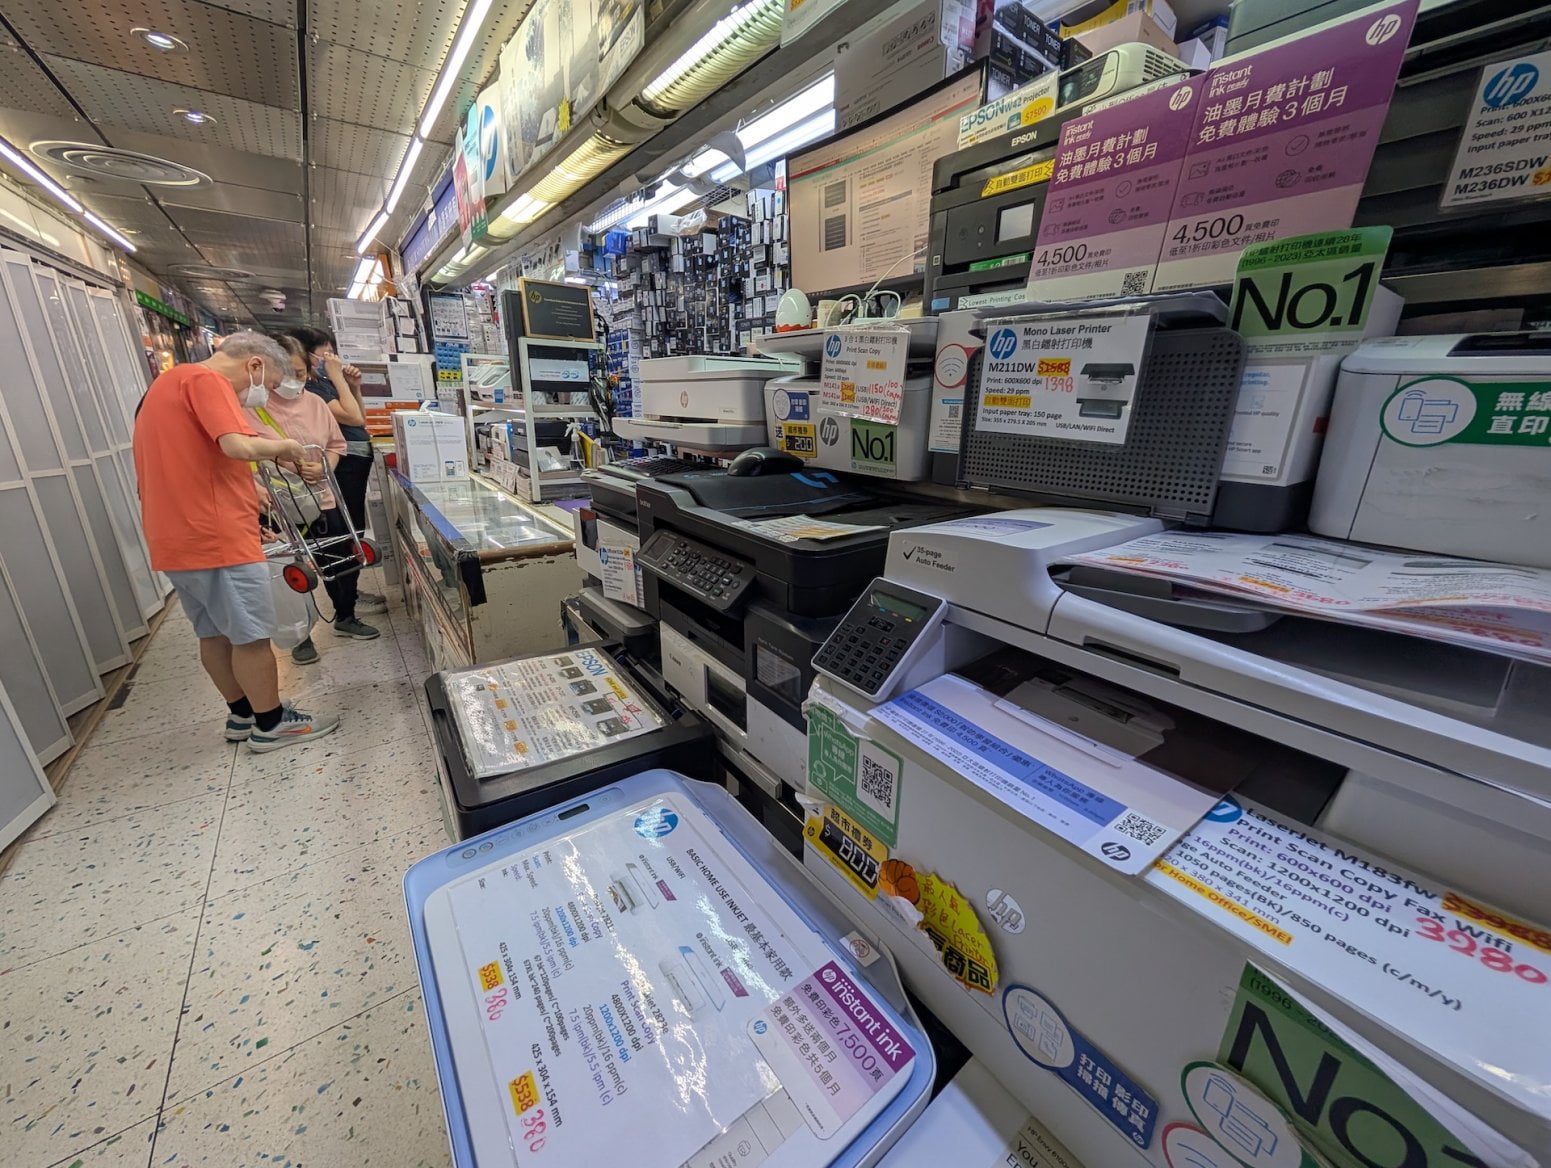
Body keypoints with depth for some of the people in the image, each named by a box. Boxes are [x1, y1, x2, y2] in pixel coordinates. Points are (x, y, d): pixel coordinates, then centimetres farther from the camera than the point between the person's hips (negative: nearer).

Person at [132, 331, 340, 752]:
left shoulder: (171, 383, 21)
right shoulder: (206, 380, -11)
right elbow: (239, 446, -26)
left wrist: (250, 492, 22)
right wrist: (282, 446, -7)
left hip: (177, 538, 10)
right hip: (216, 537, -10)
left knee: (215, 633, 17)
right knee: (251, 636, 1)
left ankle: (243, 715, 30)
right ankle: (271, 725, 13)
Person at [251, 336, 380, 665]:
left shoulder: (315, 403, 2)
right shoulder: (252, 409, -12)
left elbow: (336, 445, 9)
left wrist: (323, 468, -10)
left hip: (324, 499, 4)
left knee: (345, 563, 12)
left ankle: (345, 618, 36)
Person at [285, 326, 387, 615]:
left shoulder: (324, 383, 13)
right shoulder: (310, 389, -16)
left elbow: (361, 418, 18)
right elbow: (355, 418, -23)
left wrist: (354, 387, 6)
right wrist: (337, 378, -15)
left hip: (355, 464, 10)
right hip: (344, 467, -10)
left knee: (353, 530, 16)